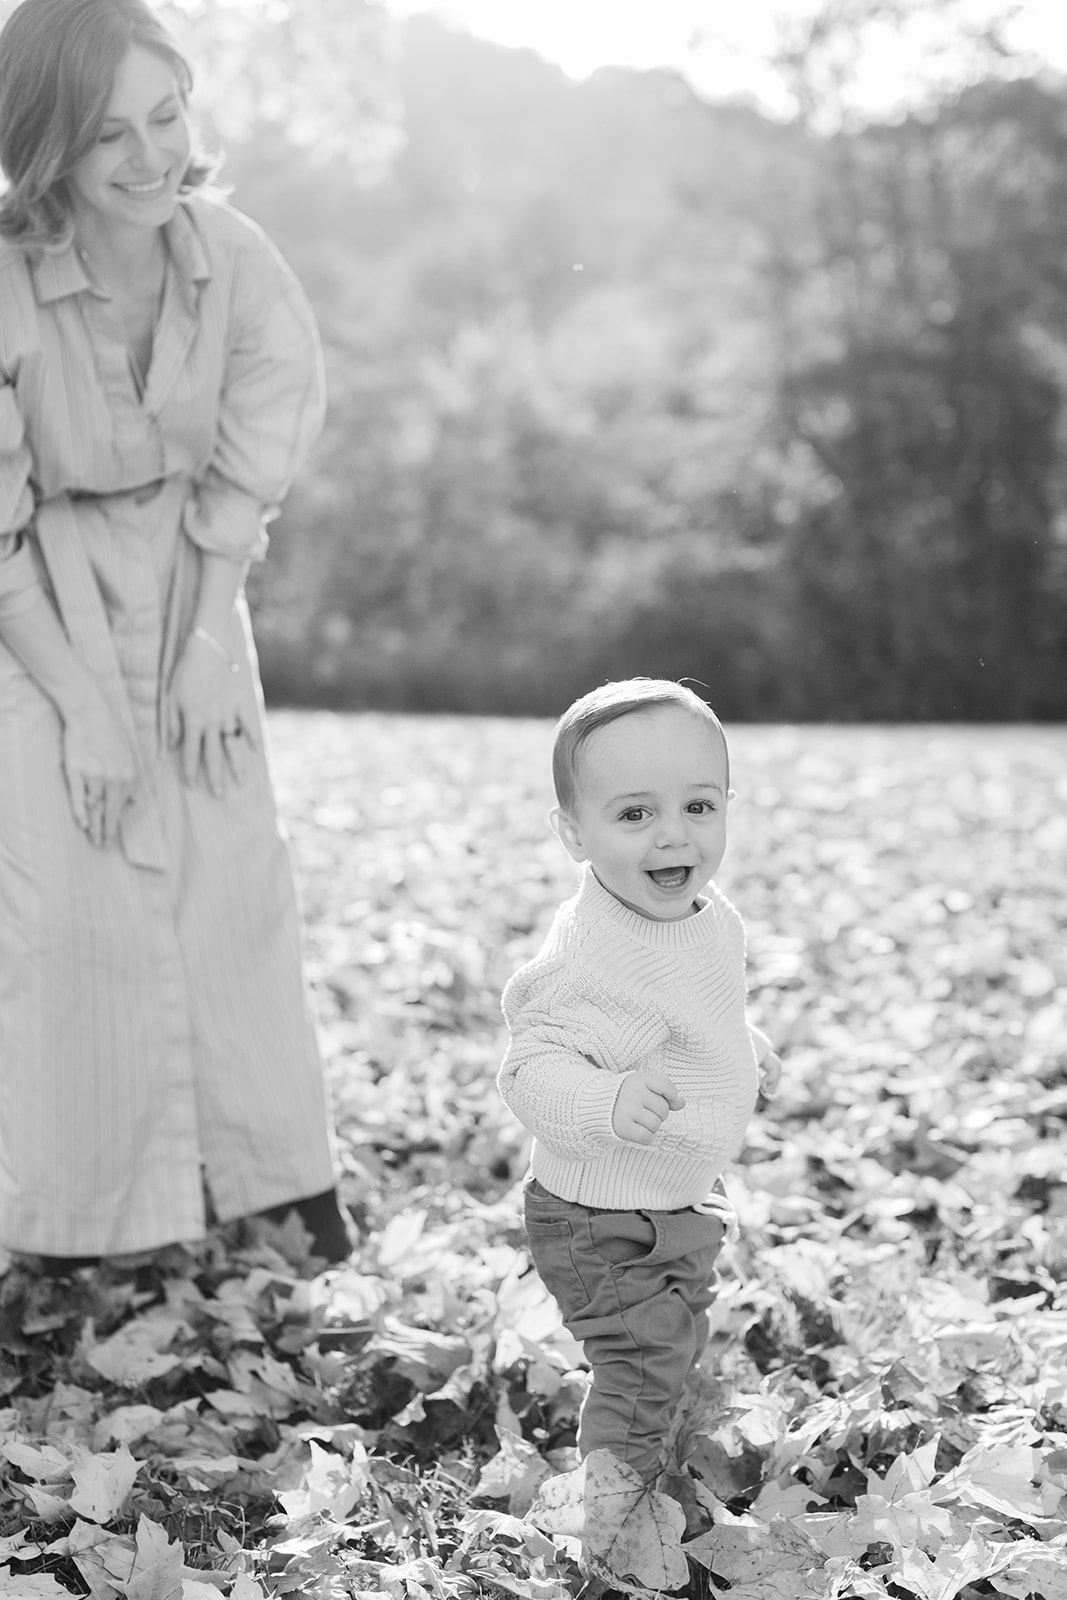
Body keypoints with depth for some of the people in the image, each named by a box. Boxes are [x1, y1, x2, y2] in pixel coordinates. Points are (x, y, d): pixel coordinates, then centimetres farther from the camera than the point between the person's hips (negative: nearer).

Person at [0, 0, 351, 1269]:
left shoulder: (230, 257, -14)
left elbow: (244, 481, -4)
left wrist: (208, 648, -9)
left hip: (186, 592, 3)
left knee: (230, 877, 6)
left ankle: (279, 1186, 22)